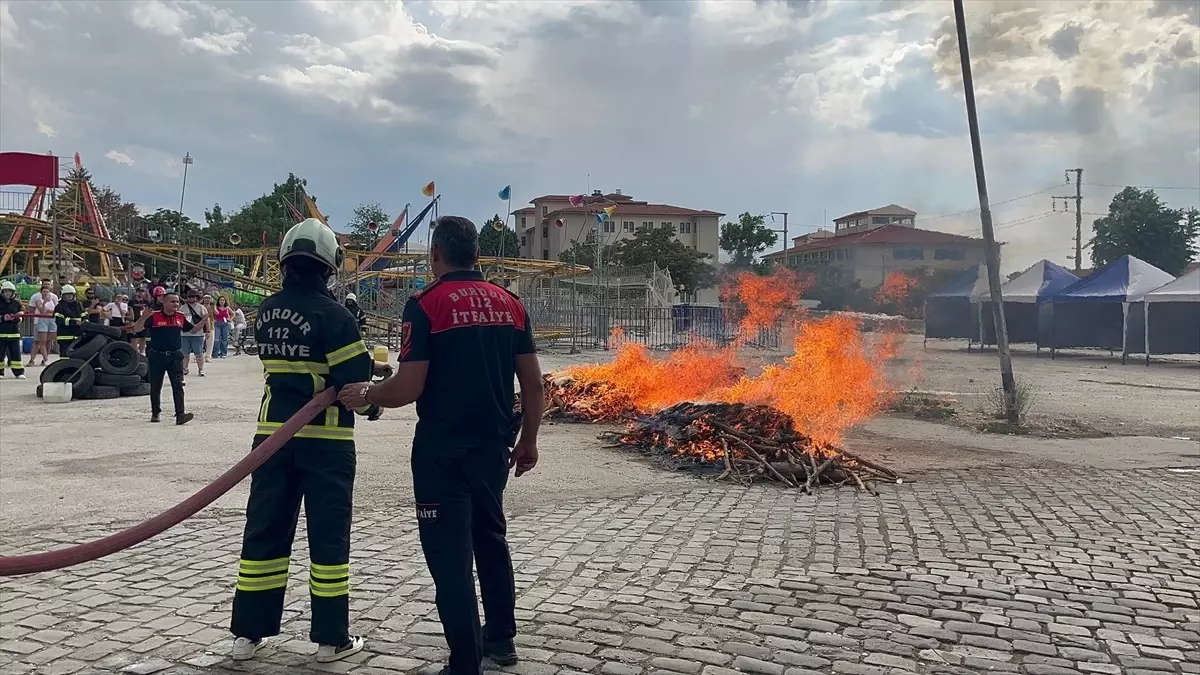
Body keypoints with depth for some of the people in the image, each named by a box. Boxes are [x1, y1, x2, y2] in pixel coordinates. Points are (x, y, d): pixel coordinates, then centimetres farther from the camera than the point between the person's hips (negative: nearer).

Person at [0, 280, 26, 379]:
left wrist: (16, 318, -6)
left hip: (14, 331, 2)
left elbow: (21, 314, 14)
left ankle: (19, 372, 5)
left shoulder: (17, 302, 8)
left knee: (16, 352, 1)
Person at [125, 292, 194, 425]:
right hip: (156, 356, -1)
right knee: (155, 387, 12)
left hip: (175, 356, 2)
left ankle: (180, 414, -17)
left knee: (178, 385, -10)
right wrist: (144, 317, -29)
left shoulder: (181, 317, 5)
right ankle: (155, 413, 30)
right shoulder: (154, 316, -7)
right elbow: (136, 329, -12)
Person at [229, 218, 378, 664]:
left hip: (272, 433, 5)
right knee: (328, 537, 3)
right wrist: (371, 407, 6)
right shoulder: (332, 314, -14)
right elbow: (354, 386, -15)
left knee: (265, 531, 12)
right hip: (324, 438, -5)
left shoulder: (266, 312, 6)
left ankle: (248, 632, 18)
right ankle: (331, 638, 10)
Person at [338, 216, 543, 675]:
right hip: (494, 446, 6)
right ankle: (501, 637, 34)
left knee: (450, 554, 4)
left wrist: (365, 394, 3)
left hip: (442, 451, -5)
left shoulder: (426, 304, -11)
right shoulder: (510, 303, 4)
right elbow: (533, 384, 4)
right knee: (490, 537, 22)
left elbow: (408, 388, -16)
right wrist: (528, 441, 16)